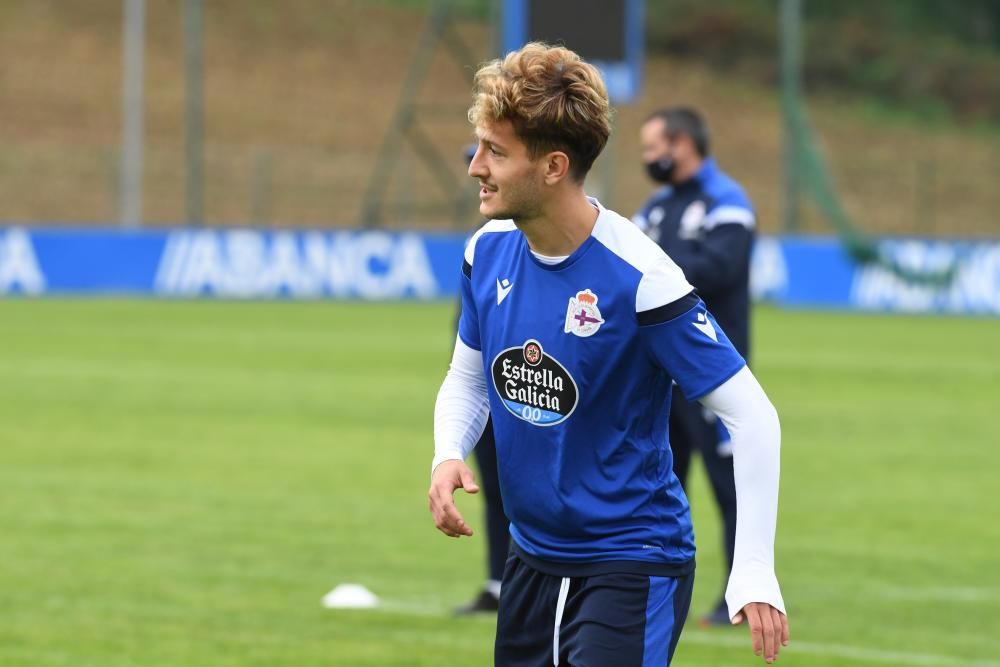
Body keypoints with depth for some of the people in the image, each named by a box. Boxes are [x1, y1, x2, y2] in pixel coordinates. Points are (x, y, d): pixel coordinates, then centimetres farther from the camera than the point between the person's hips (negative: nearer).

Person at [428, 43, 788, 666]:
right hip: (532, 560, 7)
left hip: (632, 567, -7)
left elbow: (751, 416, -17)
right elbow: (468, 376, 16)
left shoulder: (640, 277, -21)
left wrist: (755, 572, -23)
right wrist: (449, 456, -7)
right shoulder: (489, 251, -2)